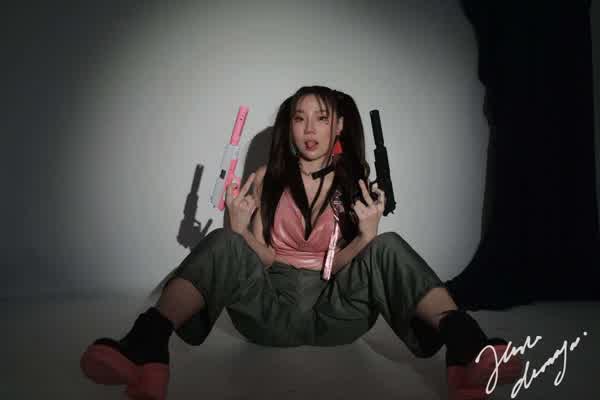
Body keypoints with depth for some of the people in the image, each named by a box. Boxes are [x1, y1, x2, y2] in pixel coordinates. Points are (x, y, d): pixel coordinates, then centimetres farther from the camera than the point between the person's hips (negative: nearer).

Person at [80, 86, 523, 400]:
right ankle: (147, 349, -47)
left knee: (389, 248, -25)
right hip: (271, 308, 0)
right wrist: (240, 226, -17)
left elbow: (335, 265, 0)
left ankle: (465, 348, -48)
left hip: (335, 309, 0)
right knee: (223, 243, -26)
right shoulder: (266, 180, 5)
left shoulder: (355, 185, 5)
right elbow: (262, 257, 2)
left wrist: (366, 235, -20)